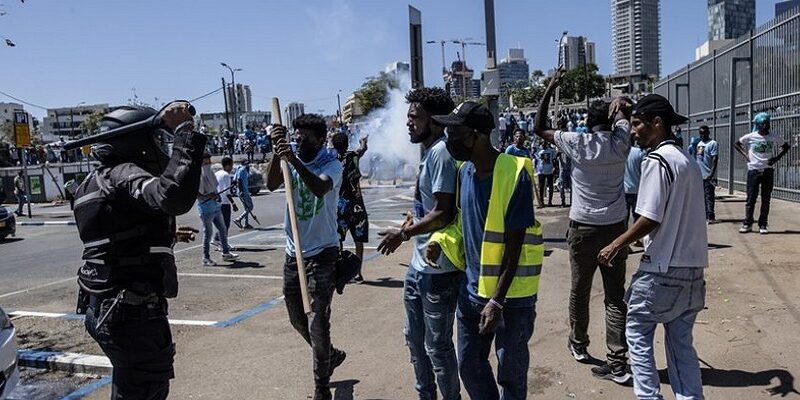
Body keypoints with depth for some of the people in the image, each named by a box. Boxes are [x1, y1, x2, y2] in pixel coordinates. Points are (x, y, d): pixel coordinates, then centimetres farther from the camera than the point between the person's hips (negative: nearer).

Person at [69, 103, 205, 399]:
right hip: (132, 313, -10)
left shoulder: (95, 180, 14)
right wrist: (184, 131, -30)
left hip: (102, 307, 10)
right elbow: (175, 196, -39)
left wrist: (166, 236, 33)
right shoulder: (123, 175, -17)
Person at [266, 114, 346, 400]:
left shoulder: (331, 164, -9)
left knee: (317, 323, -4)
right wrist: (277, 152, -26)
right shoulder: (290, 160, 4)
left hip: (322, 253, -6)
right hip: (294, 252, 6)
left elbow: (320, 189, -31)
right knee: (297, 319, 19)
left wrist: (294, 159, -42)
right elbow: (271, 185, -15)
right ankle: (331, 355, 44)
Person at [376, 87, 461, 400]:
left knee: (437, 346, 4)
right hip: (419, 265, 10)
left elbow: (443, 214, -23)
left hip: (438, 270, -10)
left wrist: (404, 234, -15)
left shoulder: (441, 152, -18)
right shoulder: (428, 151, 12)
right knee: (415, 338, 22)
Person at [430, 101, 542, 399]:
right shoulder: (464, 172, 1)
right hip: (472, 288, 6)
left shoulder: (515, 174, -20)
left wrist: (497, 300, -19)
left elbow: (514, 245, -19)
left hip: (511, 294, -6)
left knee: (511, 374, 10)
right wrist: (441, 241, 0)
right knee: (469, 365, 16)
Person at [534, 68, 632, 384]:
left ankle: (578, 345, 32)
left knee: (579, 290, 15)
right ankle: (617, 362, 1)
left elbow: (539, 128, 4)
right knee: (615, 295, 3)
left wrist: (550, 88, 5)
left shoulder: (576, 143, -7)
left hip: (583, 228, -1)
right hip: (615, 227, 2)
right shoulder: (620, 143, -2)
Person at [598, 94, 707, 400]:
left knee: (638, 334, 8)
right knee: (681, 342, 16)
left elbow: (650, 219, -19)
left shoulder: (657, 160, -15)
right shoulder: (688, 161, 12)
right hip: (691, 267, 8)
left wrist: (616, 245, -7)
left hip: (662, 269, -8)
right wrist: (631, 240, 18)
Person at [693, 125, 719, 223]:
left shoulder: (713, 143, -6)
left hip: (708, 176, -7)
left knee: (709, 196, -5)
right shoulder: (697, 144, 16)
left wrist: (712, 173, -21)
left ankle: (710, 216, -4)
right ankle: (705, 215, 20)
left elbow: (715, 159, -13)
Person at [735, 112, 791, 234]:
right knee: (751, 198, -1)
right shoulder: (750, 137, -3)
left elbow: (786, 146, 15)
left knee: (766, 199, 4)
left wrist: (777, 158, 1)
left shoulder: (774, 138, 2)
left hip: (768, 170, 2)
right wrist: (745, 155, -1)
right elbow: (737, 144, 12)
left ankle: (763, 225, 11)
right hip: (753, 170, -1)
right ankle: (747, 224, 7)